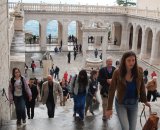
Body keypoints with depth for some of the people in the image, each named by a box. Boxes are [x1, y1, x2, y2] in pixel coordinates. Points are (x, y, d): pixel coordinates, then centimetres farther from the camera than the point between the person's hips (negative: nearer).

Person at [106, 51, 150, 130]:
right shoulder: (117, 73, -19)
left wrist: (144, 101, 10)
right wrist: (109, 108, -16)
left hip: (134, 104, 3)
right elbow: (112, 90, -15)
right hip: (121, 104, -3)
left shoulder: (139, 71, -13)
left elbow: (142, 87, 1)